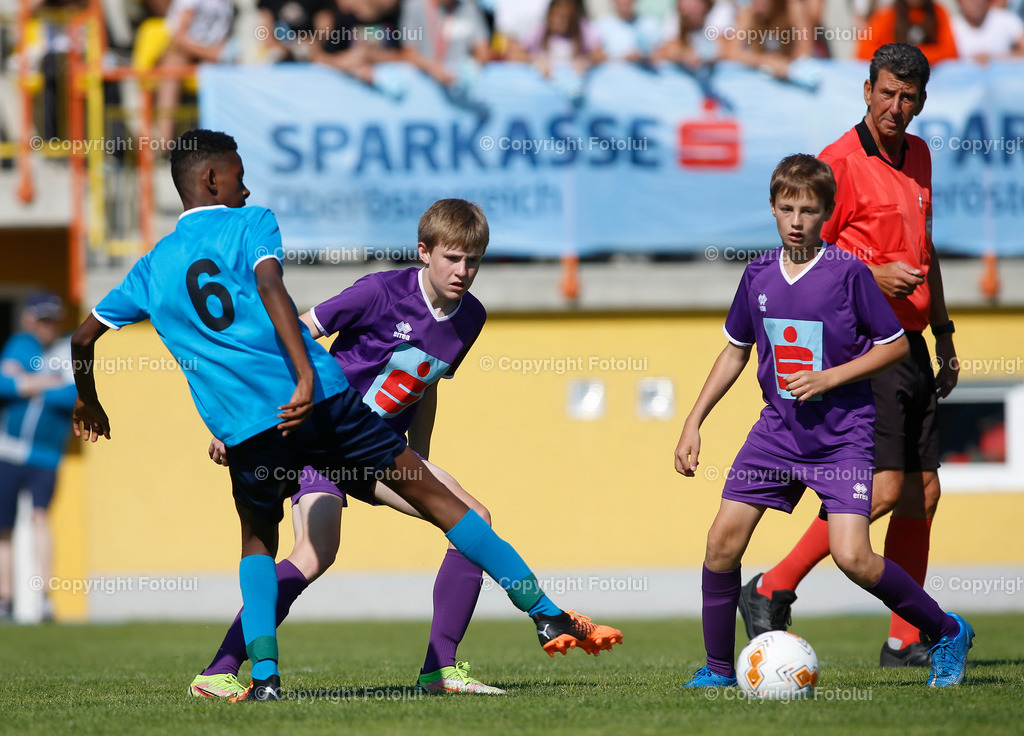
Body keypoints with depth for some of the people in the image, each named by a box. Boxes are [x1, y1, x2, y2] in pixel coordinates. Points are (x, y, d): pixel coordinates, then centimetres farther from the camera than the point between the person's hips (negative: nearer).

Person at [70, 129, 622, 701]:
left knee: (258, 540, 28)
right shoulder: (250, 223, 6)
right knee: (429, 492, 5)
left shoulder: (150, 270, 18)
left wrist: (88, 402, 40)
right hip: (321, 398, -3)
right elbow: (269, 287, -13)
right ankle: (547, 616, 4)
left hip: (246, 428, 3)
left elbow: (84, 338, 22)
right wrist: (306, 375, -23)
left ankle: (264, 676, 9)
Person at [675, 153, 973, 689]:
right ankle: (719, 669, 11)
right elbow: (735, 351, 16)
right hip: (779, 428, 5)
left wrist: (829, 377, -15)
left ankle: (947, 632, 3)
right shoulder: (759, 275, 3)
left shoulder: (847, 273, -11)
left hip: (842, 435, -5)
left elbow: (895, 344, -5)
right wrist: (693, 423, 13)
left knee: (852, 557, -17)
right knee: (722, 541, -4)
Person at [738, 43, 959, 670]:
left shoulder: (918, 156, 15)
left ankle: (906, 641, 10)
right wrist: (873, 276, -21)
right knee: (883, 487, -17)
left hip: (910, 347, 8)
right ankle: (772, 591, -9)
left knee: (922, 494, 5)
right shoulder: (840, 163, -10)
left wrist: (943, 334, 24)